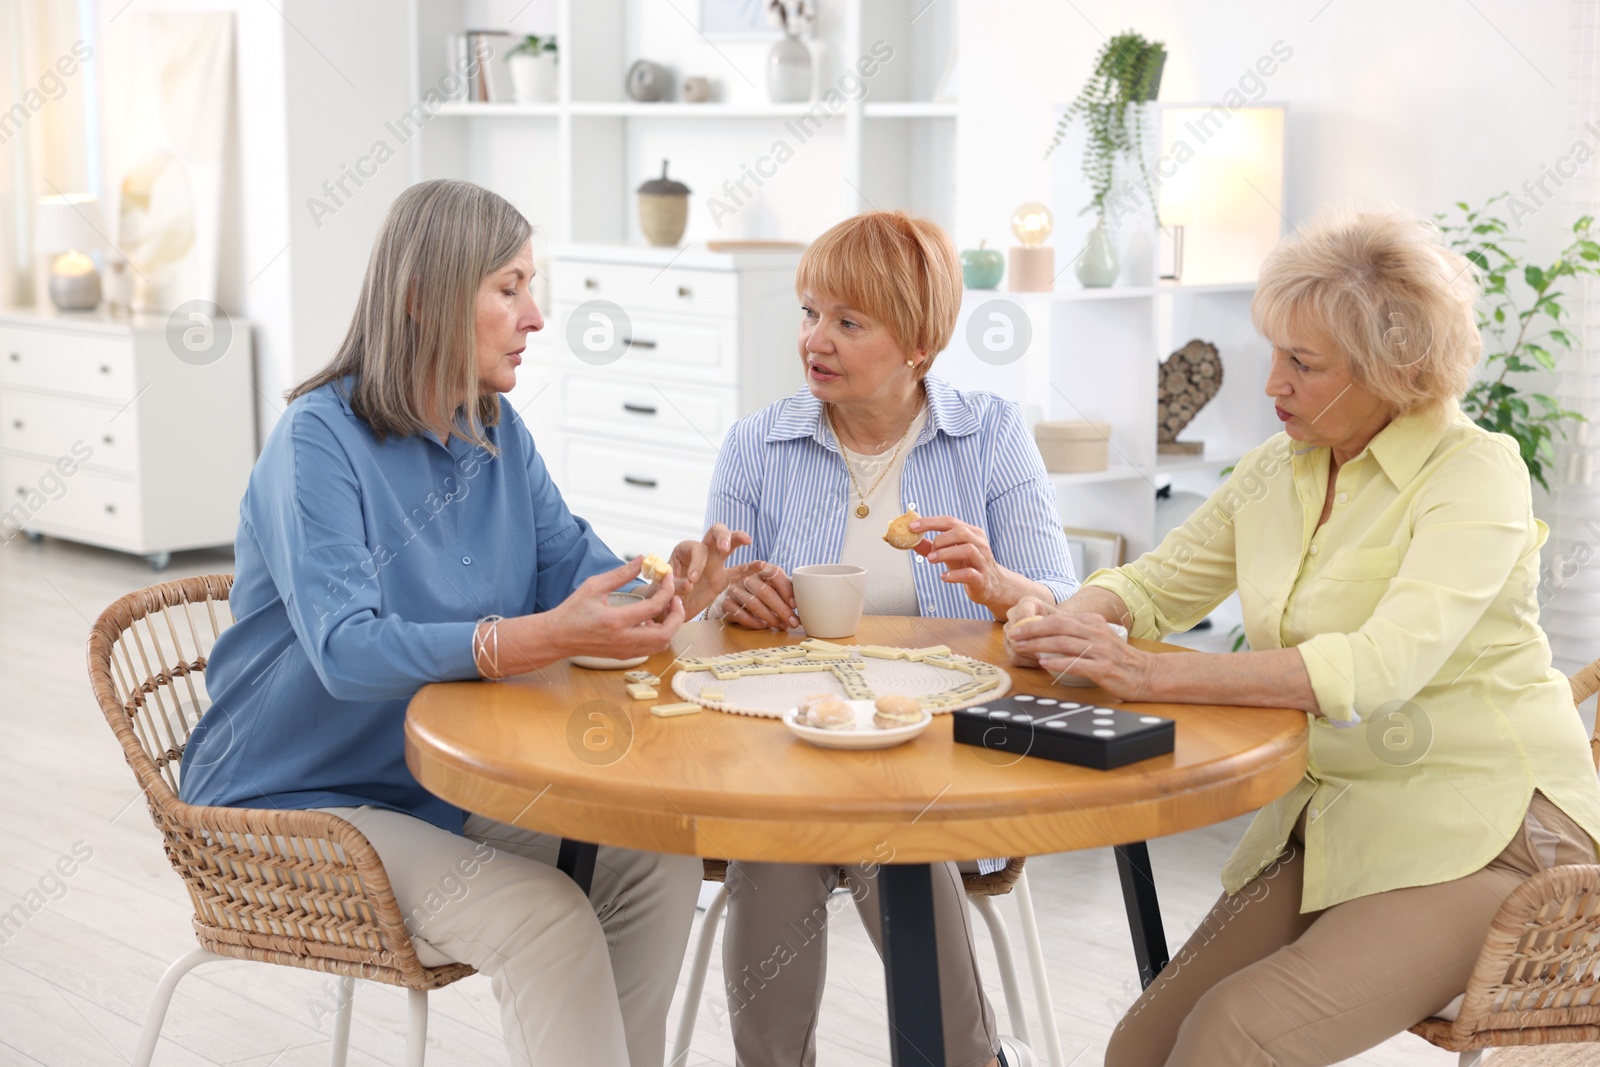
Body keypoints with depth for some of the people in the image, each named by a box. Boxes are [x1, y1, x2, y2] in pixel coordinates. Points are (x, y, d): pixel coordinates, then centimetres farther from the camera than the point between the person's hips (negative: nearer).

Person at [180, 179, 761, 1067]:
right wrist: (546, 638, -43)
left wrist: (663, 589, -18)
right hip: (299, 807, -7)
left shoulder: (499, 434, 5)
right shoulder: (318, 441, -19)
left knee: (656, 858, -13)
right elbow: (346, 650, -31)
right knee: (546, 918, -26)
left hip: (450, 785, 7)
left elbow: (574, 567, 6)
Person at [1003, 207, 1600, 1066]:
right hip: (1328, 829, 6)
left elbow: (1381, 665, -27)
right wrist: (1073, 621, -9)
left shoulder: (1474, 472, -13)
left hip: (1480, 834, -6)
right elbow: (1155, 584, 17)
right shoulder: (1276, 471, 9)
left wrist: (1150, 675, -31)